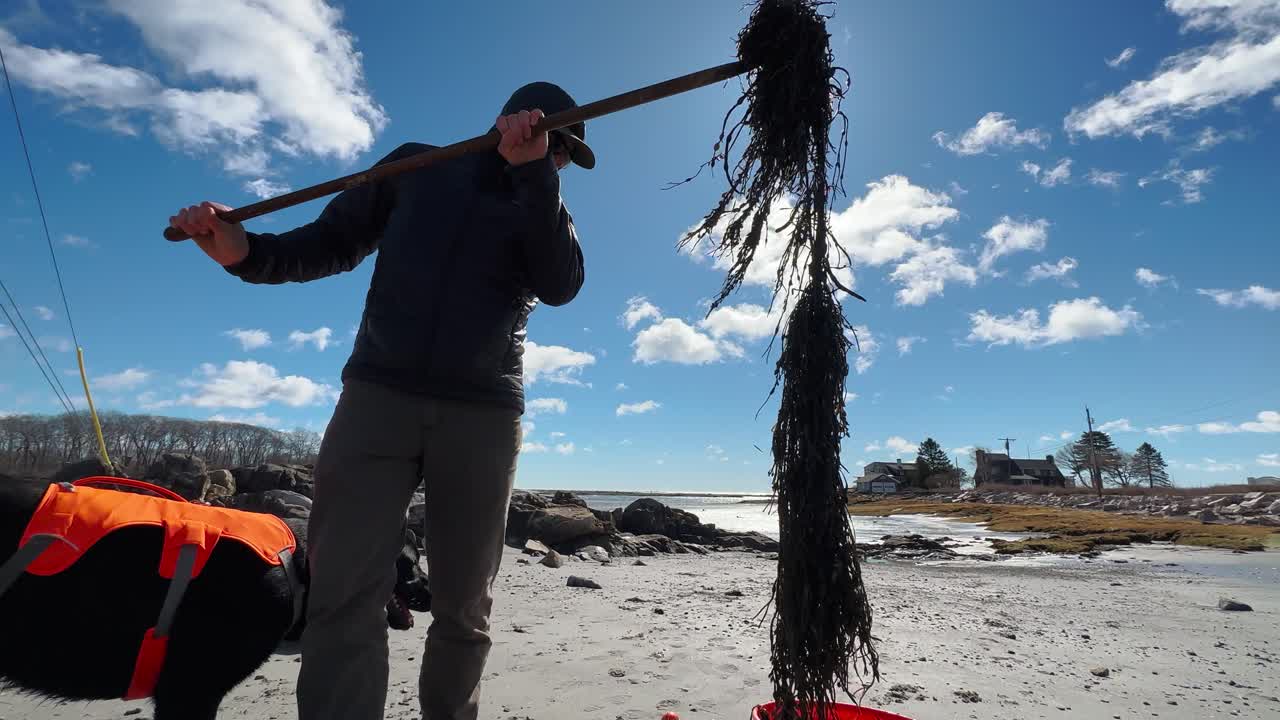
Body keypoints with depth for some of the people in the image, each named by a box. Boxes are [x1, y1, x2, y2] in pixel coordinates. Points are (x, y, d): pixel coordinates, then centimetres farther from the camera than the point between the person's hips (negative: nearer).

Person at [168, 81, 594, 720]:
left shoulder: (544, 207, 14)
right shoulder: (417, 166, 14)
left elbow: (561, 286, -6)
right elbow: (331, 243, 14)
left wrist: (533, 169, -10)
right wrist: (246, 251, -5)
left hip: (482, 416, 1)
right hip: (378, 395, 0)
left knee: (464, 609, 6)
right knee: (345, 594, -8)